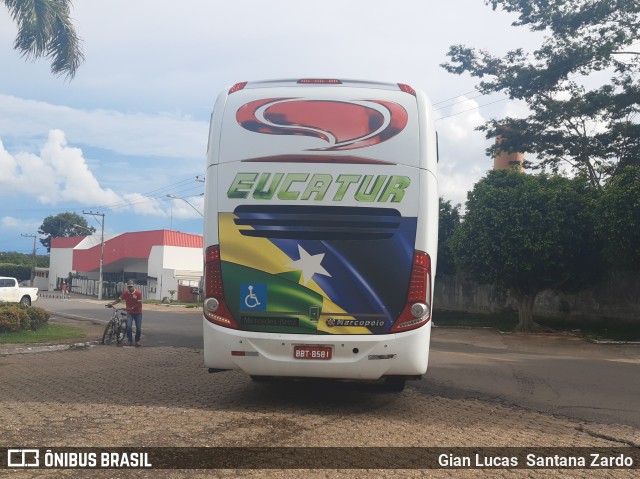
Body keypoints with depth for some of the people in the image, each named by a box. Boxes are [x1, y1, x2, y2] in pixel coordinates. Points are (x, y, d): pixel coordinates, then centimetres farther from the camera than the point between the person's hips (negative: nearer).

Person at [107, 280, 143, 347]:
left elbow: (139, 303, -19)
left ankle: (137, 341, 20)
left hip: (138, 313, -2)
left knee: (138, 328, -1)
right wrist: (112, 303, -20)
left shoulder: (138, 293, -15)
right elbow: (119, 299, -5)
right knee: (129, 326, -15)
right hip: (129, 313, 2)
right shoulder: (125, 293, -5)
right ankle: (130, 341, -2)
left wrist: (132, 308, -32)